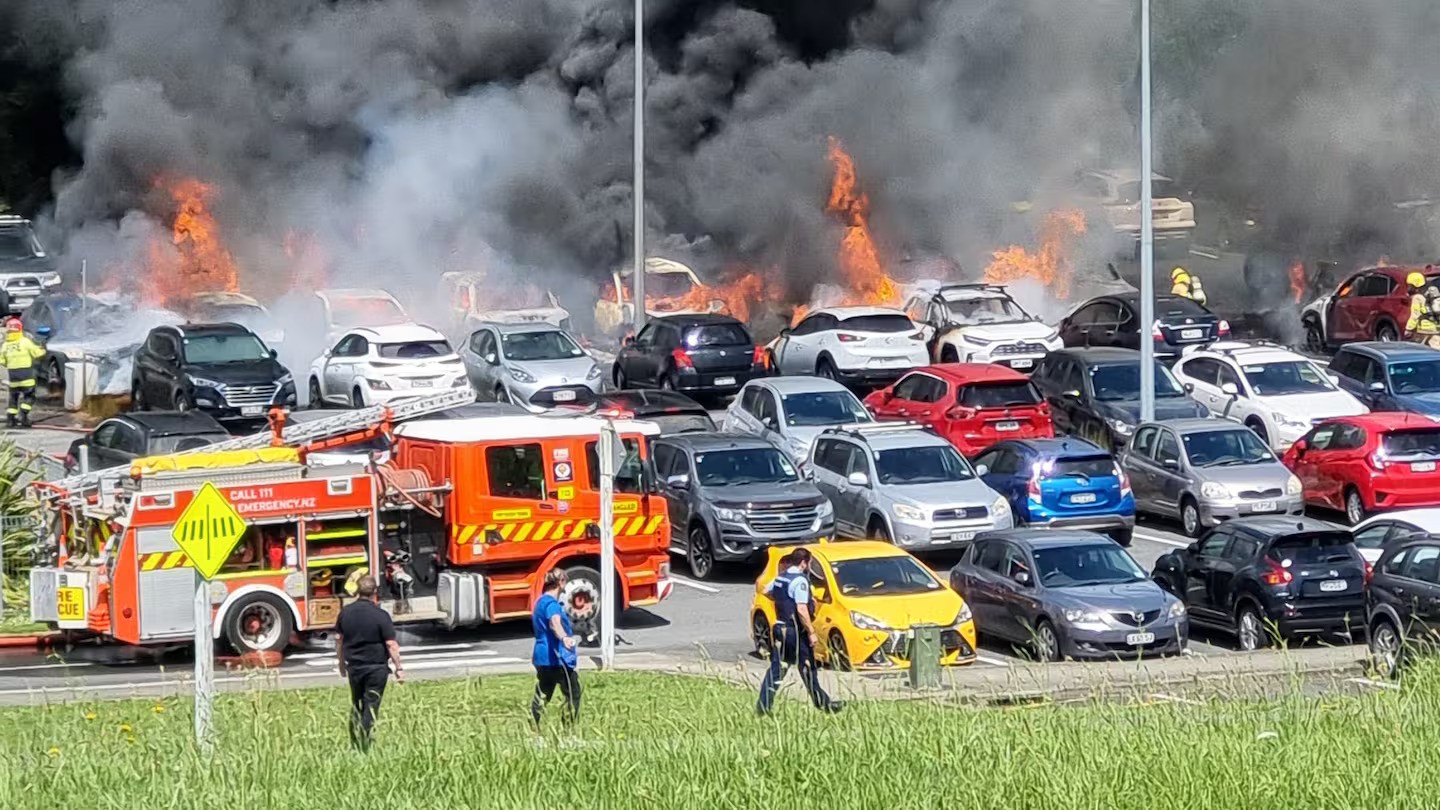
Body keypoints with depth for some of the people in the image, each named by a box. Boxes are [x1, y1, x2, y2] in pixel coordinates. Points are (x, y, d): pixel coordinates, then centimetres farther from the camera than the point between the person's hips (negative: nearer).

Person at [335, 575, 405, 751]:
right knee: (371, 707, 1)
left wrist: (342, 663, 22)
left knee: (356, 705, 17)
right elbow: (391, 644, -15)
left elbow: (338, 639, 10)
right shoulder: (380, 615, -14)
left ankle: (355, 744, 18)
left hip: (354, 666, 4)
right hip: (376, 667, -4)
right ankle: (366, 747, 0)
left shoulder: (346, 612, 1)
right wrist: (399, 668, -8)